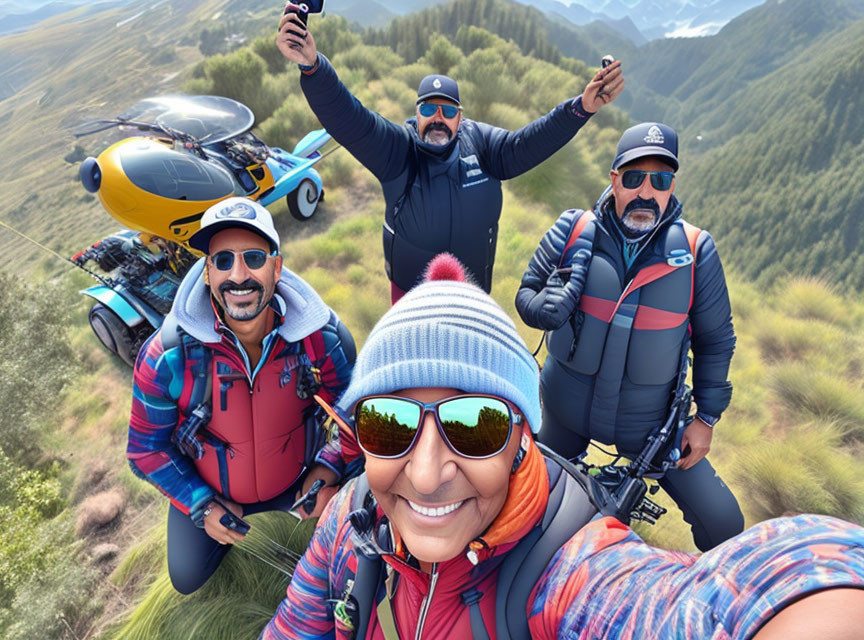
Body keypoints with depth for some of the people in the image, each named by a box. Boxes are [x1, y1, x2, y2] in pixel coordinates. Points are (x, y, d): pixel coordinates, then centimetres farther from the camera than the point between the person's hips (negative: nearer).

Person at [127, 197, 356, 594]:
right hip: (207, 488, 0)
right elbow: (147, 446, -12)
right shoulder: (167, 356, -29)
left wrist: (329, 468, -25)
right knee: (187, 578, 15)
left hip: (296, 480, 0)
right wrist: (202, 505, -16)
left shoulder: (323, 337, -28)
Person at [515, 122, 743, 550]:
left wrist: (707, 416, 0)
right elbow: (527, 291, -4)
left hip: (649, 421, 0)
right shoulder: (573, 231, -13)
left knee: (723, 524, 2)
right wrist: (546, 308, -28)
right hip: (567, 406, 1)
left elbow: (715, 339, -2)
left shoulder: (695, 250, -12)